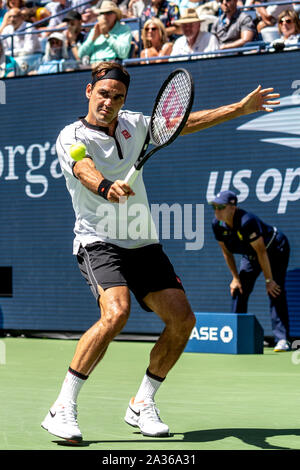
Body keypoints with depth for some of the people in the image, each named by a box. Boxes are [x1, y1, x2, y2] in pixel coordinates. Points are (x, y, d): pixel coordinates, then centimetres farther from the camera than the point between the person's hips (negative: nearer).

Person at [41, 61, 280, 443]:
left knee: (182, 318, -4)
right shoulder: (72, 137, -9)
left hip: (144, 244, 7)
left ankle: (141, 405, 12)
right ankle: (62, 409, -22)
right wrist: (107, 188, -54)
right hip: (99, 243, -7)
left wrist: (241, 108, 23)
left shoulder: (133, 124, 9)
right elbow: (86, 173, -31)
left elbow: (184, 124, 22)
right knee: (115, 314, -30)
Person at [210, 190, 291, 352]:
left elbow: (261, 251, -32)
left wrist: (269, 280, -27)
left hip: (275, 249, -7)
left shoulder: (246, 222, -38)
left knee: (275, 292, -20)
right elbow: (227, 252, -1)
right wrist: (235, 277, -1)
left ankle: (282, 340, -23)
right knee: (238, 290, 2)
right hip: (250, 255, 8)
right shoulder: (217, 225, -16)